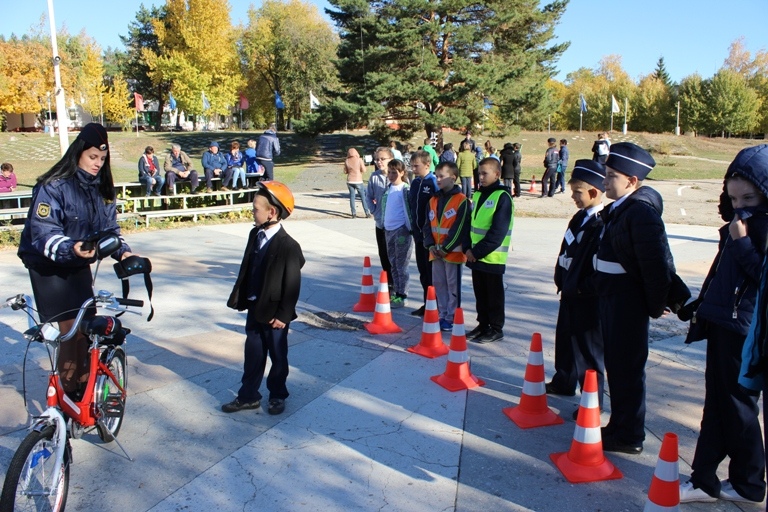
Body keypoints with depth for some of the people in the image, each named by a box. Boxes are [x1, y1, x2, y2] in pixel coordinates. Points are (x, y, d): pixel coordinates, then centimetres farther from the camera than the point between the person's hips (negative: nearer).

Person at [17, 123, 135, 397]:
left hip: (79, 266, 7)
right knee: (69, 331, -10)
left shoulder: (103, 189, 4)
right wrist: (69, 249, -43)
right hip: (49, 268, -6)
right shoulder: (53, 186, -18)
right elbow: (43, 232, -25)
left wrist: (122, 251, -12)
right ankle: (68, 394, 6)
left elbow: (109, 228, 6)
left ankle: (84, 386, 24)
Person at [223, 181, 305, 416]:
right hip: (254, 309, 6)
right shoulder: (255, 235, 2)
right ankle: (248, 396, 28)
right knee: (253, 354, 16)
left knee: (278, 355, 12)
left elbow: (292, 285, -18)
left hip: (274, 313, -6)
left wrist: (283, 315, -17)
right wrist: (239, 298, 9)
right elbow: (246, 270, 10)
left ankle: (277, 396, 29)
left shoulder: (288, 246, -20)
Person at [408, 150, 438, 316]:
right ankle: (427, 304, 25)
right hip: (418, 234, 7)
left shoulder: (434, 182, -13)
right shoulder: (414, 183, 10)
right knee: (423, 271, 14)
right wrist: (414, 228, 14)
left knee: (432, 272, 1)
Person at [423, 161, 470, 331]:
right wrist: (430, 245, -3)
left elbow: (460, 228, -15)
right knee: (438, 284, 12)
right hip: (435, 252, 6)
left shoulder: (461, 200, -11)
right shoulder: (433, 200, 10)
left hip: (453, 252, -6)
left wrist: (445, 248, -15)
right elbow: (427, 225, 11)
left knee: (453, 285, 3)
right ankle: (442, 315, 24)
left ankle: (452, 318, 12)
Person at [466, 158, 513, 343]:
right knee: (480, 293, 15)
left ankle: (496, 329, 17)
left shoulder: (502, 197, -12)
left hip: (492, 257, -7)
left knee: (494, 295, 5)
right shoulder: (478, 194, 11)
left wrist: (478, 251, -17)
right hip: (475, 256, 7)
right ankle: (483, 324, 28)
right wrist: (469, 248, -1)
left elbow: (498, 232, -18)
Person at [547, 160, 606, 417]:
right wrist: (562, 283, 9)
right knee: (565, 341, 23)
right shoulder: (579, 218, 9)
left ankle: (592, 402, 17)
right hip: (570, 295, 9)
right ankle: (563, 382, 43)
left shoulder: (603, 224, -20)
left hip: (588, 300, -9)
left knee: (589, 352, 3)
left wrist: (582, 289, -20)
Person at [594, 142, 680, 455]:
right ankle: (619, 425, 34)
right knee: (615, 364, 18)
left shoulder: (642, 212, -19)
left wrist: (655, 305, -13)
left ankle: (629, 437, 16)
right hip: (612, 297, 9)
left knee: (627, 367, 2)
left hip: (629, 302, -9)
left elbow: (657, 264, -22)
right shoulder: (618, 209, 9)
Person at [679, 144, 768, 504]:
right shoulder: (737, 224, 12)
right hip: (720, 323, 8)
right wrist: (703, 303, 22)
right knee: (716, 404, 13)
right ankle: (704, 480, 24)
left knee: (738, 406, 5)